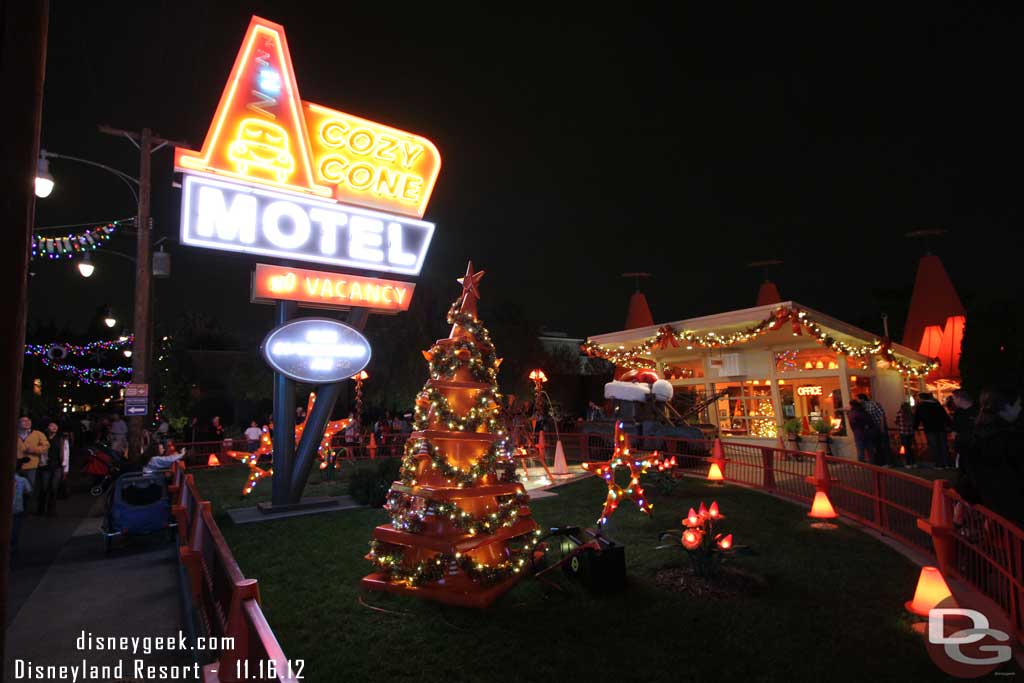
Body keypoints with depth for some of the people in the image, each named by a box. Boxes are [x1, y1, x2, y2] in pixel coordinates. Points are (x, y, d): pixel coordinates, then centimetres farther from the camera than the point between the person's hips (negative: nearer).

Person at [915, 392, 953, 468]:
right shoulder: (936, 403, 17)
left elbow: (916, 418, 7)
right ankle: (946, 464, 9)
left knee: (934, 447, 0)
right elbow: (945, 415, 15)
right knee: (944, 445, 9)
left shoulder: (920, 406, 6)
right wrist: (950, 424, 16)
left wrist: (915, 427, 17)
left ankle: (939, 465, 0)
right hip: (941, 427, 4)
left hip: (930, 428, -4)